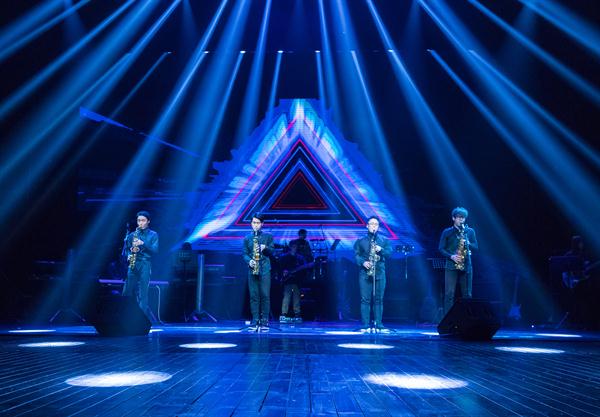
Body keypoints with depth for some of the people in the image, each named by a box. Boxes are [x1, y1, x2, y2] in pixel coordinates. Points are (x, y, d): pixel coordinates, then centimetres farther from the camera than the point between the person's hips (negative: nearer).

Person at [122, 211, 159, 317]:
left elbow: (155, 250, -3)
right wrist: (130, 252, -4)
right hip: (133, 264, 3)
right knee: (127, 291, 0)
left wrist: (143, 244, -15)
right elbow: (126, 248, 18)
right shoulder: (132, 235, 15)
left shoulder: (153, 235, 7)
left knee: (142, 292, -8)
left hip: (145, 264, -3)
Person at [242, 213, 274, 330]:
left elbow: (272, 251, 8)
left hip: (265, 269, -1)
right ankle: (255, 320, 4)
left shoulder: (268, 236, 10)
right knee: (254, 296, 0)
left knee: (265, 295, -5)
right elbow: (245, 254, 9)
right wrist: (249, 261, -10)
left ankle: (264, 320, 1)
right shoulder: (247, 238, 13)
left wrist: (265, 248, -12)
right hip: (252, 269, 1)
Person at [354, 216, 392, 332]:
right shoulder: (360, 241, 12)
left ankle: (378, 324, 6)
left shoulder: (384, 241, 15)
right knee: (365, 299, -4)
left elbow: (389, 253, 5)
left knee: (378, 299, 1)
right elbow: (356, 255, 4)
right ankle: (365, 325, -2)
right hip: (365, 273, -1)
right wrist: (363, 262, -14)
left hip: (380, 273, 1)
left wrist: (381, 250, -14)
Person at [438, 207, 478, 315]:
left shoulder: (470, 231, 12)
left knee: (467, 294, 5)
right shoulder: (447, 232, 6)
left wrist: (468, 243, -11)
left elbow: (476, 247, 10)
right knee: (449, 294, -8)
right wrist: (451, 256, -14)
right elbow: (441, 248, 3)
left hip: (466, 266, 2)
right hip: (451, 266, -2)